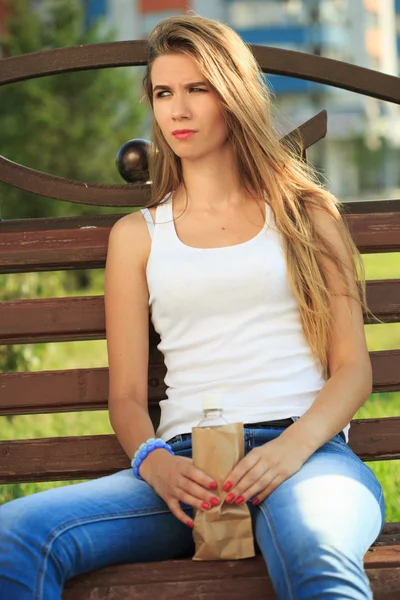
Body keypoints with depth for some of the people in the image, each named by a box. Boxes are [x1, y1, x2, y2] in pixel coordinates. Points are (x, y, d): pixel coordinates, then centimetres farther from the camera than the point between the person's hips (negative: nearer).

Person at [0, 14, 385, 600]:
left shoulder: (305, 212, 19)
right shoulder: (137, 236, 22)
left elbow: (353, 367, 11)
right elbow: (127, 392, 16)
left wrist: (294, 445, -11)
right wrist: (153, 462, -9)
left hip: (306, 448, -3)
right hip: (187, 463, 3)